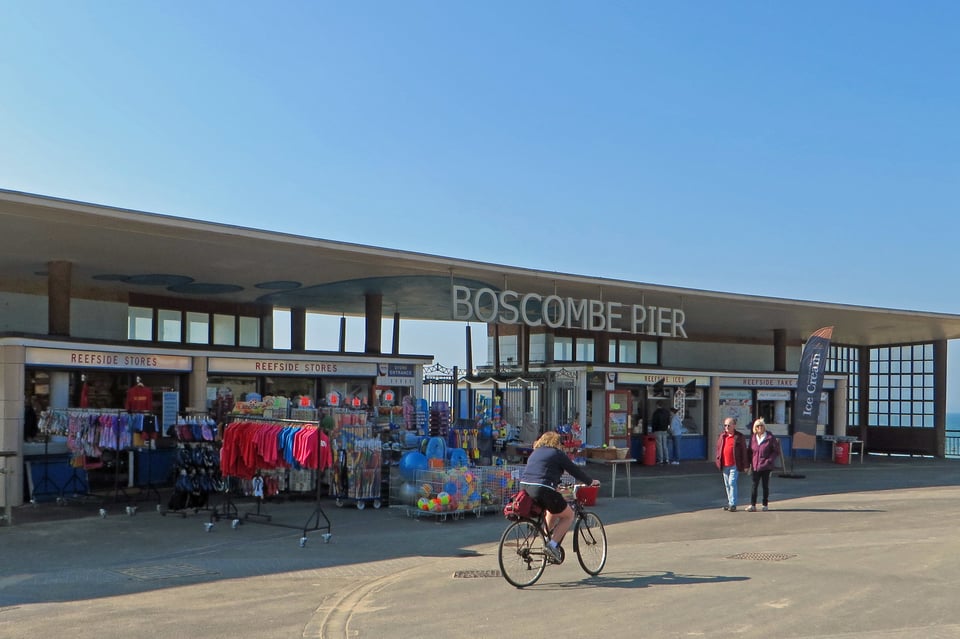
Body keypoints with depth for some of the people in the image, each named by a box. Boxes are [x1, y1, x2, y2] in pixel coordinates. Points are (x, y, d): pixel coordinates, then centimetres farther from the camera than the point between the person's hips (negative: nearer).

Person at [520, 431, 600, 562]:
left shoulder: (535, 453, 25)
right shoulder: (557, 453, 6)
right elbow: (575, 470, 9)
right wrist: (591, 481, 25)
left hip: (525, 487, 7)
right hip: (543, 490, -7)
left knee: (553, 510, 31)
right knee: (568, 515, 11)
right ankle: (553, 544, -3)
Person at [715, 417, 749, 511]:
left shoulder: (739, 437, -3)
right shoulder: (722, 436, 11)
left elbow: (743, 451, -3)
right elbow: (718, 448, 18)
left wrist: (745, 465, -5)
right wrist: (718, 460, 9)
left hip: (734, 465, -6)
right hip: (724, 465, 6)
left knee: (732, 483, -12)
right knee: (727, 484, 12)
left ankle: (733, 504, -8)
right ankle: (729, 502, 22)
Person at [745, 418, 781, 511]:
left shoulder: (771, 438, -5)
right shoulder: (753, 438, 8)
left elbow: (776, 451, -3)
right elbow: (749, 451, 15)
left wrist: (769, 461, -14)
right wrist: (749, 463, 4)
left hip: (766, 467, -3)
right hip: (755, 466, 3)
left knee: (765, 485, 7)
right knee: (754, 485, -3)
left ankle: (765, 504, 18)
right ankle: (752, 505, -2)